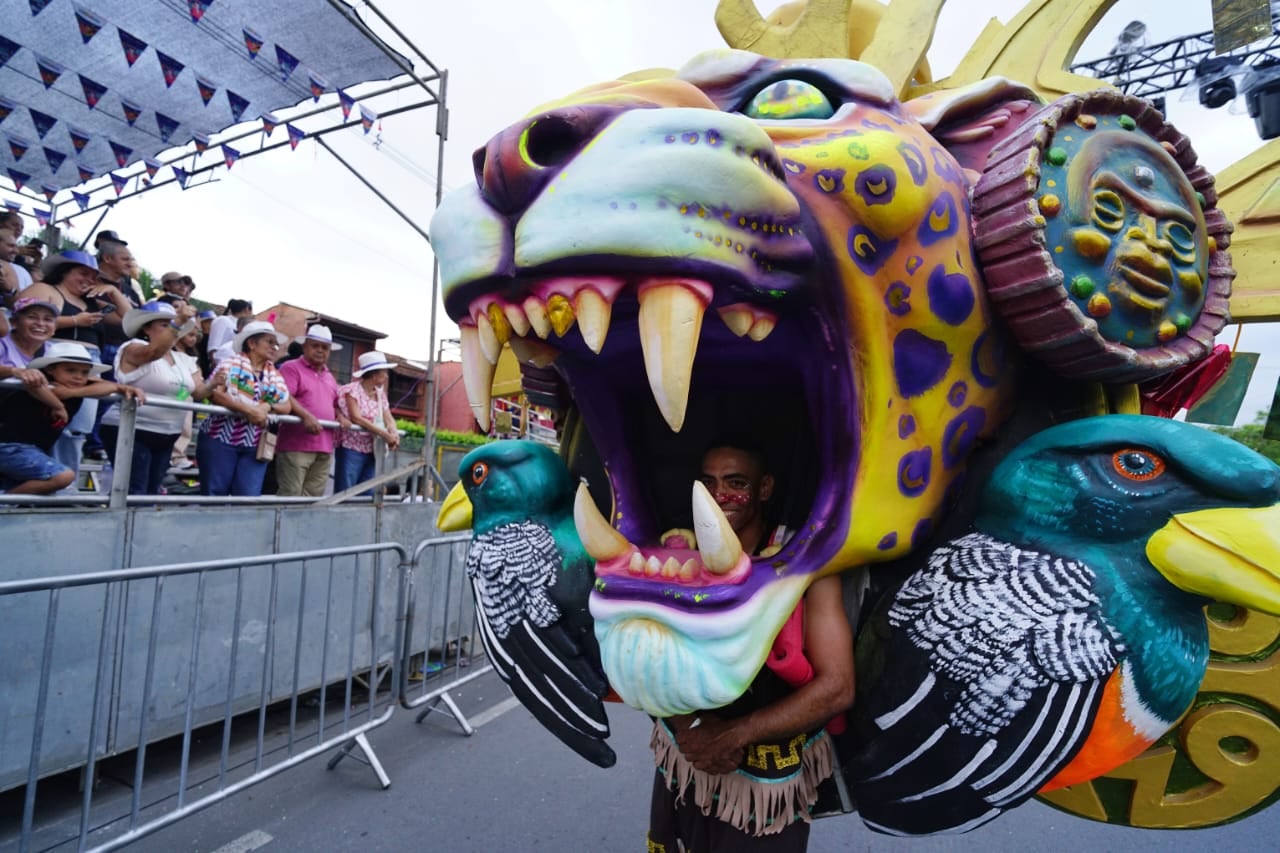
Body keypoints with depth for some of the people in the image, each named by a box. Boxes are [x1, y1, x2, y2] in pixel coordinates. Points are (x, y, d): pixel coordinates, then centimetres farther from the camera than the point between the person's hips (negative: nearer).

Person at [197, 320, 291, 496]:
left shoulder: (274, 374, 13)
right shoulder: (232, 362, -1)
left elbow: (286, 406, 6)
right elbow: (215, 394, -15)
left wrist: (268, 407, -15)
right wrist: (250, 410, -22)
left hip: (255, 446, 4)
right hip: (220, 439, -4)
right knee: (213, 496, 3)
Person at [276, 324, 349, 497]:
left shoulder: (329, 377, 24)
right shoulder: (292, 368, 1)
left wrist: (341, 417, 9)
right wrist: (306, 416, -26)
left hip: (324, 448, 7)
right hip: (296, 445, -7)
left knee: (313, 498, 7)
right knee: (290, 497, -8)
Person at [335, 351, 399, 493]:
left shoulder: (380, 394, 13)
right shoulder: (353, 390, -7)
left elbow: (389, 419, 5)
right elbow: (356, 418, -18)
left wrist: (393, 433, -18)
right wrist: (385, 434, -25)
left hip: (371, 452, 7)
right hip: (351, 450, -7)